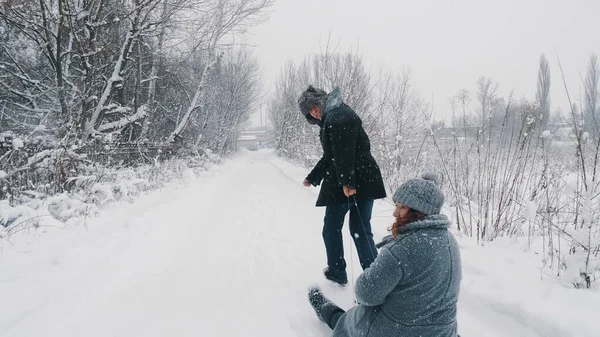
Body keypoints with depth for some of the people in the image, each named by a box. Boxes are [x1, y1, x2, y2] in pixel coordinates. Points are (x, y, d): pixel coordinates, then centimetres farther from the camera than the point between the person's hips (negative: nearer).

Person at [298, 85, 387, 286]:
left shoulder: (336, 116, -11)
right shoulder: (332, 117, 21)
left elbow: (344, 152, -23)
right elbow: (330, 156, 27)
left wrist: (346, 181, -27)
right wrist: (312, 178, 32)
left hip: (347, 184, -9)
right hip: (364, 182, 9)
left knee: (332, 228, 10)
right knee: (361, 231, 10)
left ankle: (337, 273, 24)